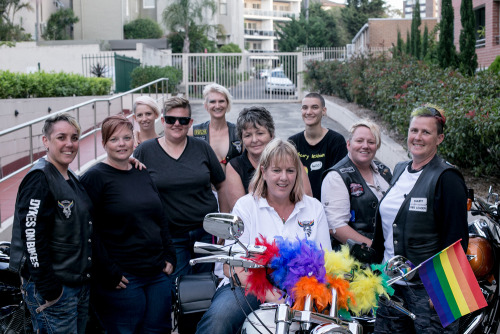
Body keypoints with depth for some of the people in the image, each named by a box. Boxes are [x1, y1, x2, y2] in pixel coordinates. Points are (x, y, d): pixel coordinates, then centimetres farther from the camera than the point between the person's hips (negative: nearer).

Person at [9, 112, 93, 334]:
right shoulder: (39, 179, -15)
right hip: (54, 291, -9)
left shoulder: (71, 179, 12)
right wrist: (48, 290, -21)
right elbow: (32, 237, -21)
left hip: (80, 285, 9)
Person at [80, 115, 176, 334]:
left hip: (157, 274, 7)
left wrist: (169, 257, 11)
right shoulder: (95, 178, -7)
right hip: (121, 280, -7)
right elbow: (89, 231, -13)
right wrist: (109, 272, -16)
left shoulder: (142, 175, 14)